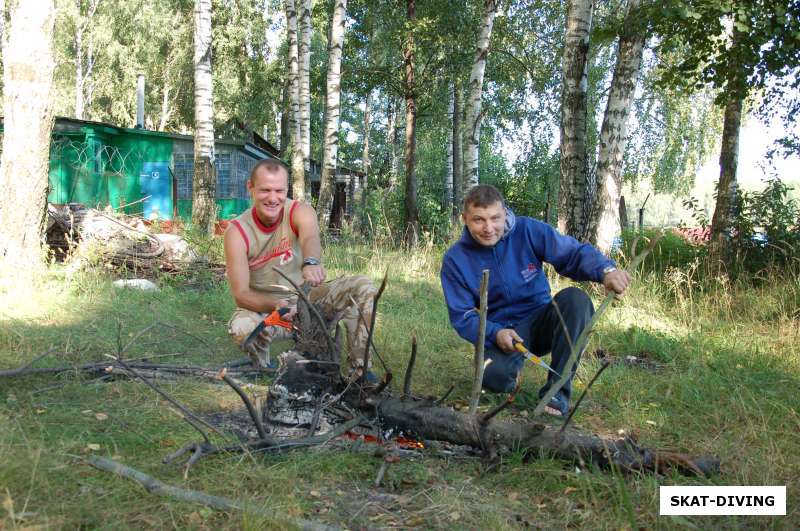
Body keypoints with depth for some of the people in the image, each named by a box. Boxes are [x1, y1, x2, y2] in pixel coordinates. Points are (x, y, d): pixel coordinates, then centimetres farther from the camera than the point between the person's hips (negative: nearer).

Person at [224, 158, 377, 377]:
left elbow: (310, 238, -39)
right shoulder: (237, 232, -15)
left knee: (363, 287, -18)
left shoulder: (300, 212, -13)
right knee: (240, 328, -36)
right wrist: (275, 305, -41)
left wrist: (311, 262, -64)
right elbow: (240, 293, -20)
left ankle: (358, 367, -8)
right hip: (264, 305, -2)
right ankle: (264, 368, 0)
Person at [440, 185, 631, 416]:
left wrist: (606, 270, -36)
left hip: (540, 322, 2)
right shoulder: (455, 260, -8)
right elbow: (462, 317, -7)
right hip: (499, 332, -1)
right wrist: (495, 334, -26)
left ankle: (558, 390, -20)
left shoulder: (528, 230, -9)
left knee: (574, 298, -29)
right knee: (494, 376, -33)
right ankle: (513, 366, 8)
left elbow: (574, 252, -15)